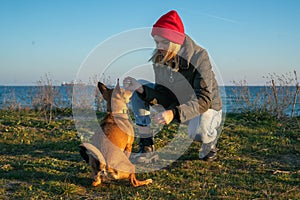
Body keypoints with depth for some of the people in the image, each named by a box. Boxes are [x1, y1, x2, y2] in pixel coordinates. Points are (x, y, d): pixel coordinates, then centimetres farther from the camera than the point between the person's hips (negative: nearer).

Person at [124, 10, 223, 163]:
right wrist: (141, 88, -27)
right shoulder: (160, 57, -10)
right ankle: (147, 148, -7)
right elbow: (163, 96, -8)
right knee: (138, 94, -9)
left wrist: (174, 113, -48)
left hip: (207, 107, -5)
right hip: (178, 106, 6)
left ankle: (210, 140, 0)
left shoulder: (199, 57, -27)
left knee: (197, 131, -40)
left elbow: (204, 100, -33)